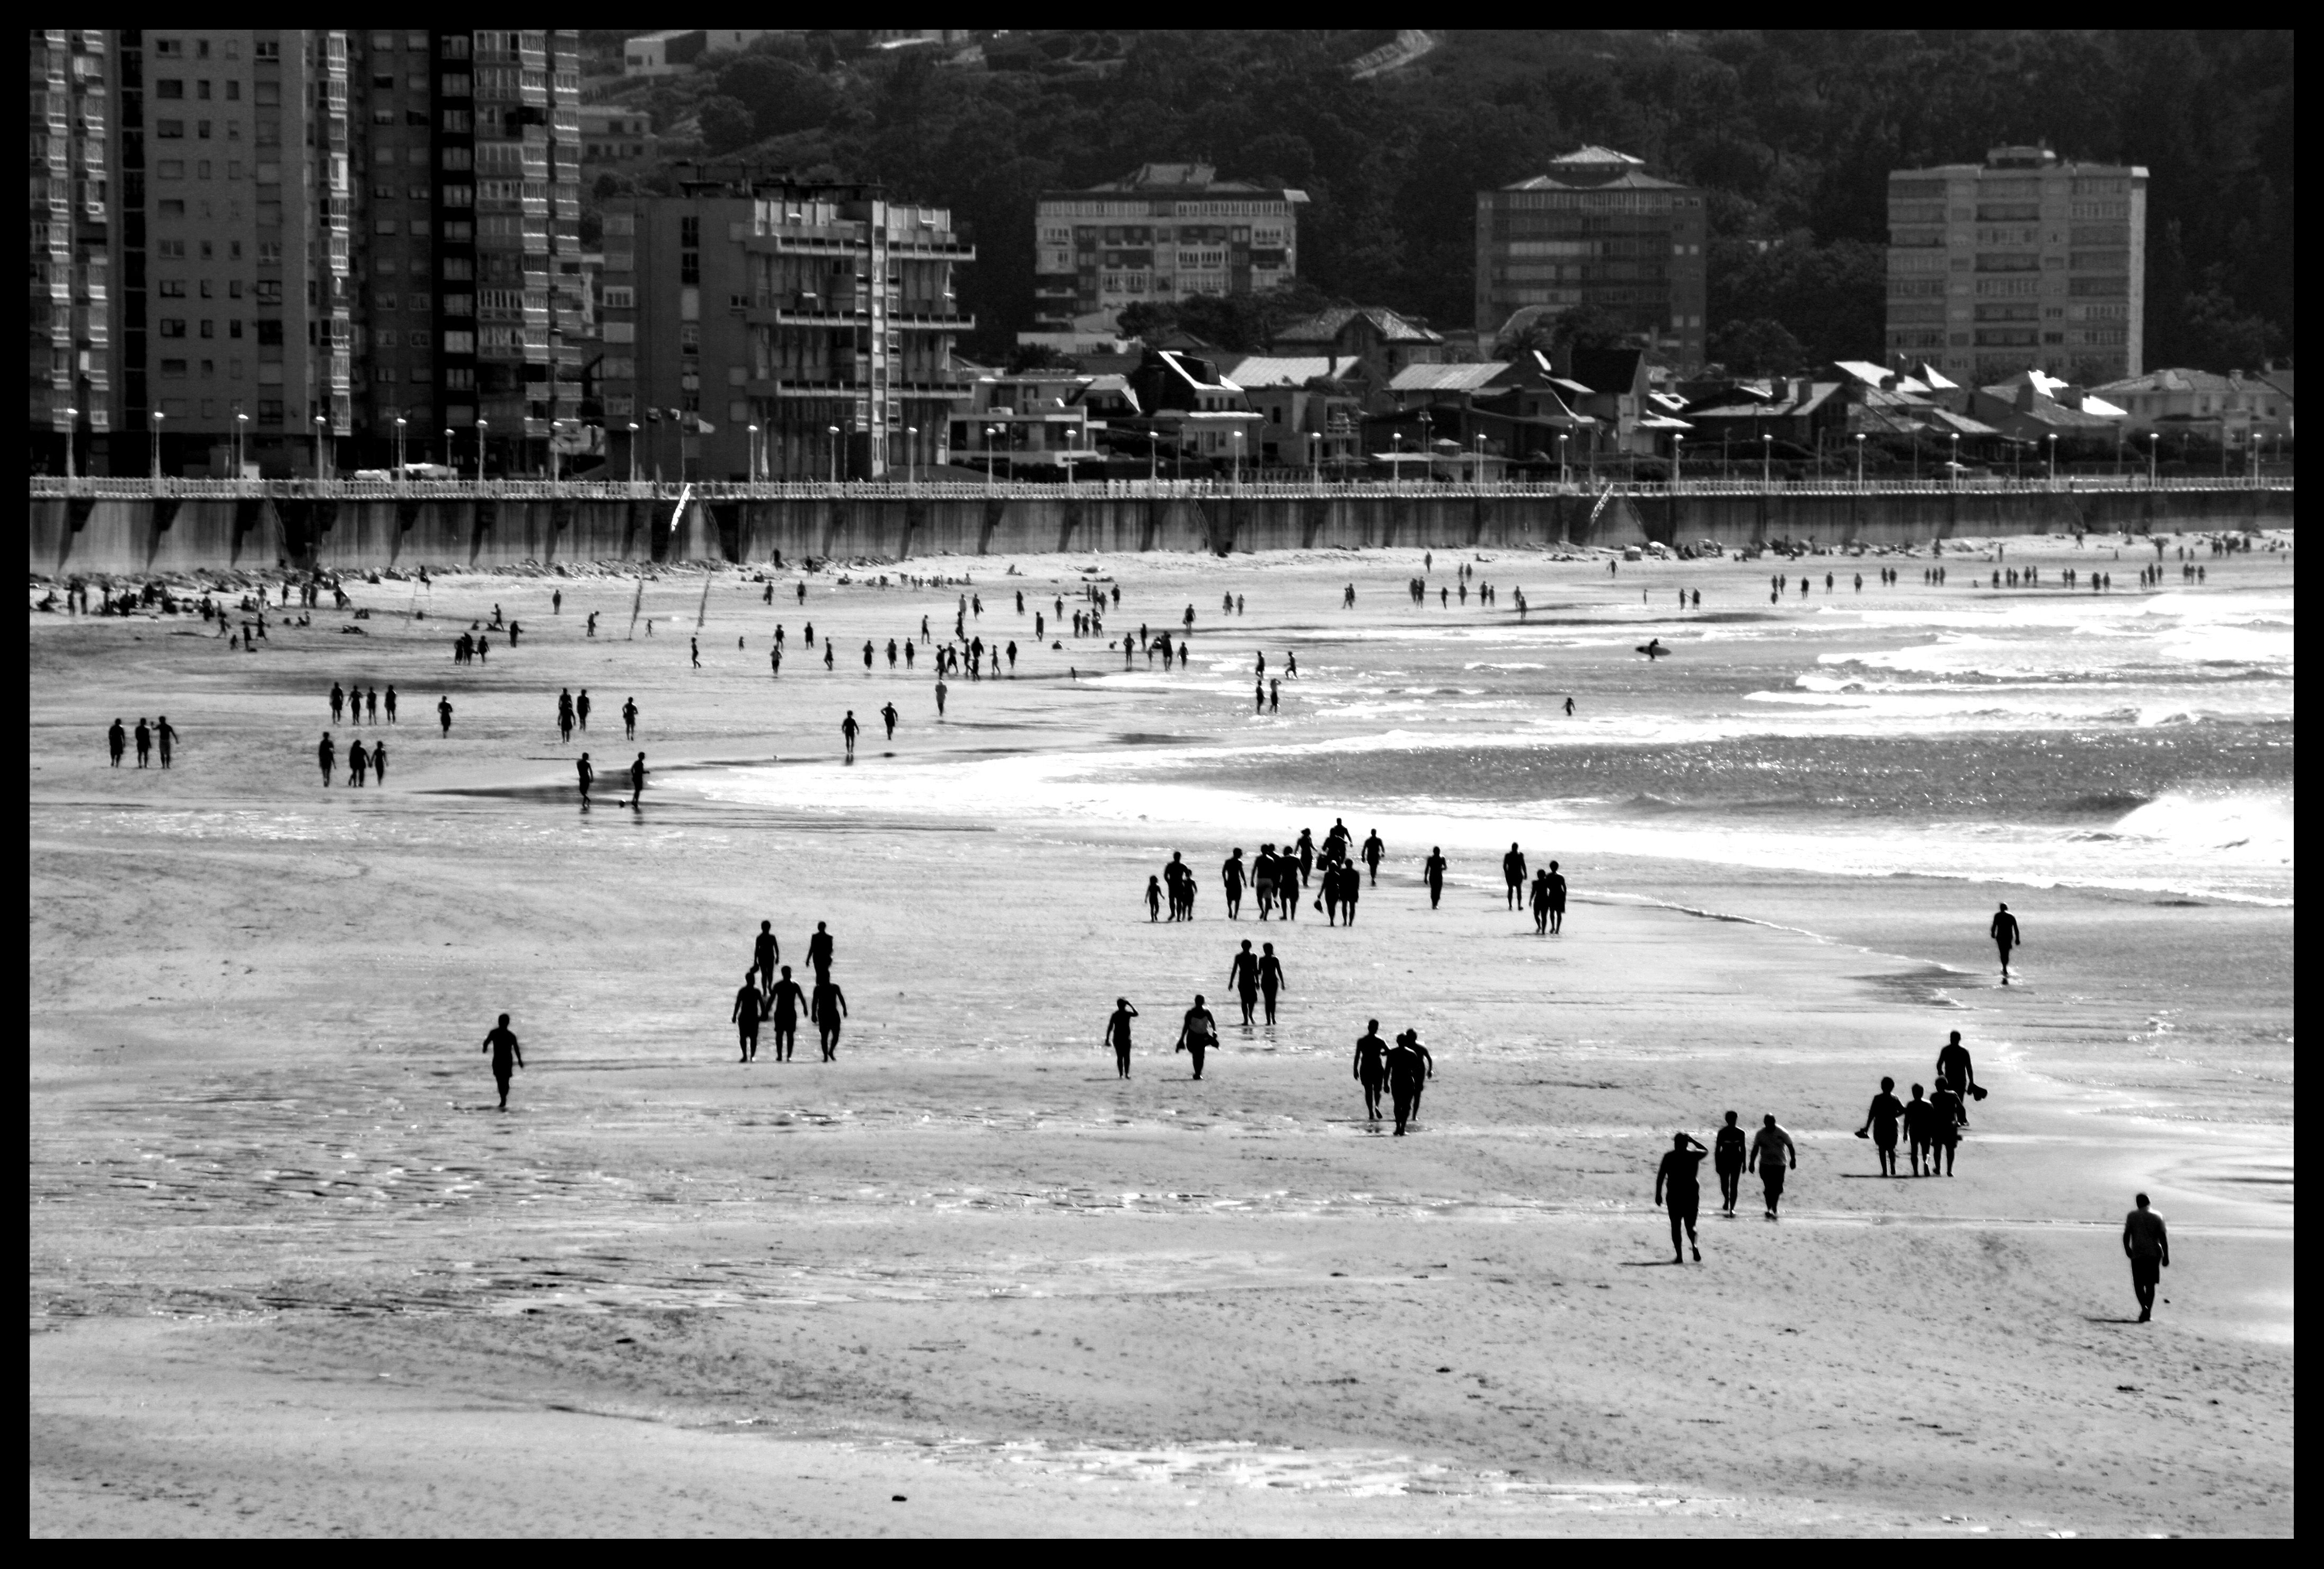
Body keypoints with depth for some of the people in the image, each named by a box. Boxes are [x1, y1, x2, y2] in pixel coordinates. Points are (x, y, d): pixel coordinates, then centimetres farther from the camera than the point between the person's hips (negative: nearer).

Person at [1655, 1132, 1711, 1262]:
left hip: (1674, 1193, -2)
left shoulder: (1669, 1157, -3)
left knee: (1676, 1225, 5)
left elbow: (1661, 1176, -6)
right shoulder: (1694, 1155, 2)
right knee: (1690, 1224, 9)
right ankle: (1694, 1244, -21)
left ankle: (1679, 1255, -2)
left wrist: (1658, 1194, -1)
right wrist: (1693, 1141, 26)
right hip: (1692, 1193, 2)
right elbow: (1706, 1150, 24)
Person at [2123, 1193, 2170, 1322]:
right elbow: (2163, 1237, -1)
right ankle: (2148, 1313, 6)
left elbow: (2126, 1236, 1)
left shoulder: (2132, 1216, 1)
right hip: (2154, 1254, 1)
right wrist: (2166, 1256, 2)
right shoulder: (2157, 1217, 3)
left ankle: (2144, 1307, -21)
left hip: (2137, 1255, -1)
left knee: (2138, 1284, 4)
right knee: (2150, 1284, 11)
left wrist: (2127, 1250, 16)